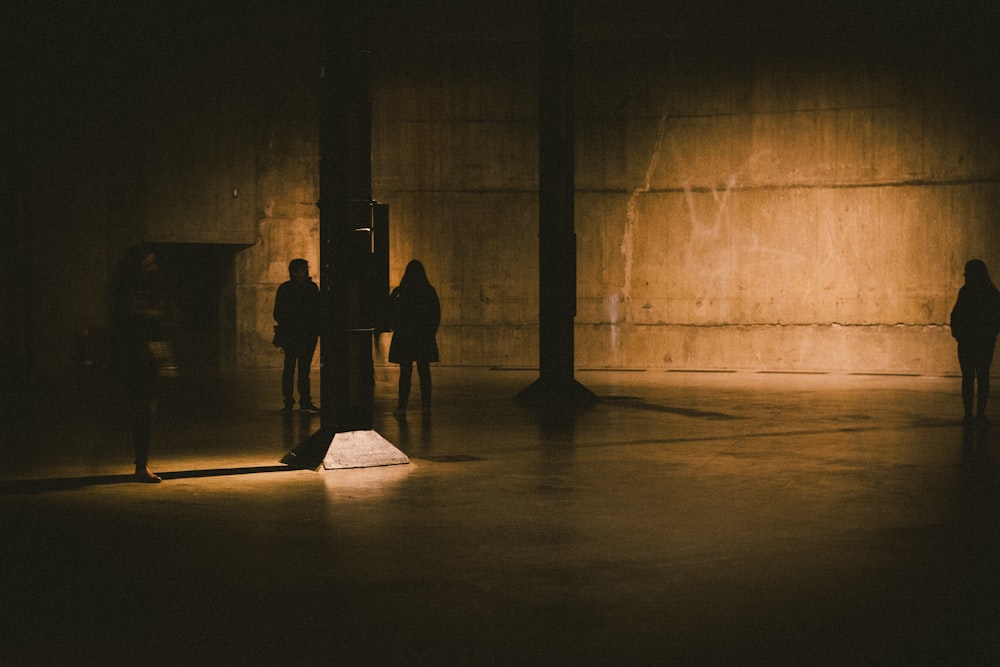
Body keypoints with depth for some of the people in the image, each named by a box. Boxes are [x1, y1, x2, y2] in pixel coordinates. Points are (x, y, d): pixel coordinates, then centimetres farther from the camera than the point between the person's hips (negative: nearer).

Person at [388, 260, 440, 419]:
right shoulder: (430, 292, -2)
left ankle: (402, 407, 1)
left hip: (404, 336, -2)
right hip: (424, 338, 2)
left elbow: (390, 312, -4)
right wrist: (431, 332, 11)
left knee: (405, 372, 3)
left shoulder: (399, 292, -10)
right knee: (424, 371, 9)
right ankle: (426, 406, 9)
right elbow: (436, 314, 3)